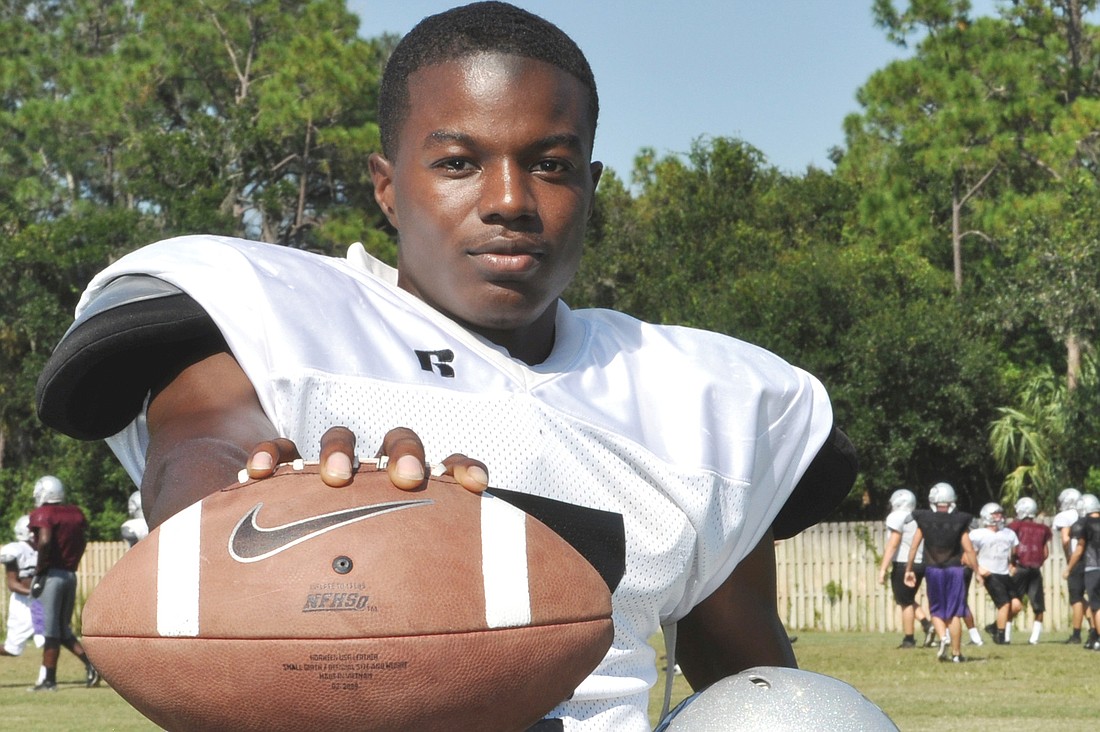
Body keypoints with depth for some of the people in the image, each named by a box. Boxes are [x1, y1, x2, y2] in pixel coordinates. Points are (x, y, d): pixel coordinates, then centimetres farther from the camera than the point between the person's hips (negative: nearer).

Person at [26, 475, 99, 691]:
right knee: (63, 629, 17)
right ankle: (90, 662, 2)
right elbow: (82, 542, 11)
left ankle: (49, 680, 2)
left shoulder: (44, 514, -9)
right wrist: (70, 564, 15)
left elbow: (45, 541, -23)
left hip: (52, 575, -7)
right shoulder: (76, 513, 12)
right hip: (71, 575, 7)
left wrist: (39, 572, -15)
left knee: (50, 630, -2)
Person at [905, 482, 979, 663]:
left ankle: (943, 636, -12)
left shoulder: (924, 520, -2)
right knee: (954, 613, 4)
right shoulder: (959, 521, -4)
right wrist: (977, 571, 8)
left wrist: (909, 570, 9)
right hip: (954, 569, -1)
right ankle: (956, 653, 6)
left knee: (936, 610, 14)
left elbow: (914, 547, -1)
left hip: (933, 569, 1)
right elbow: (969, 549, -2)